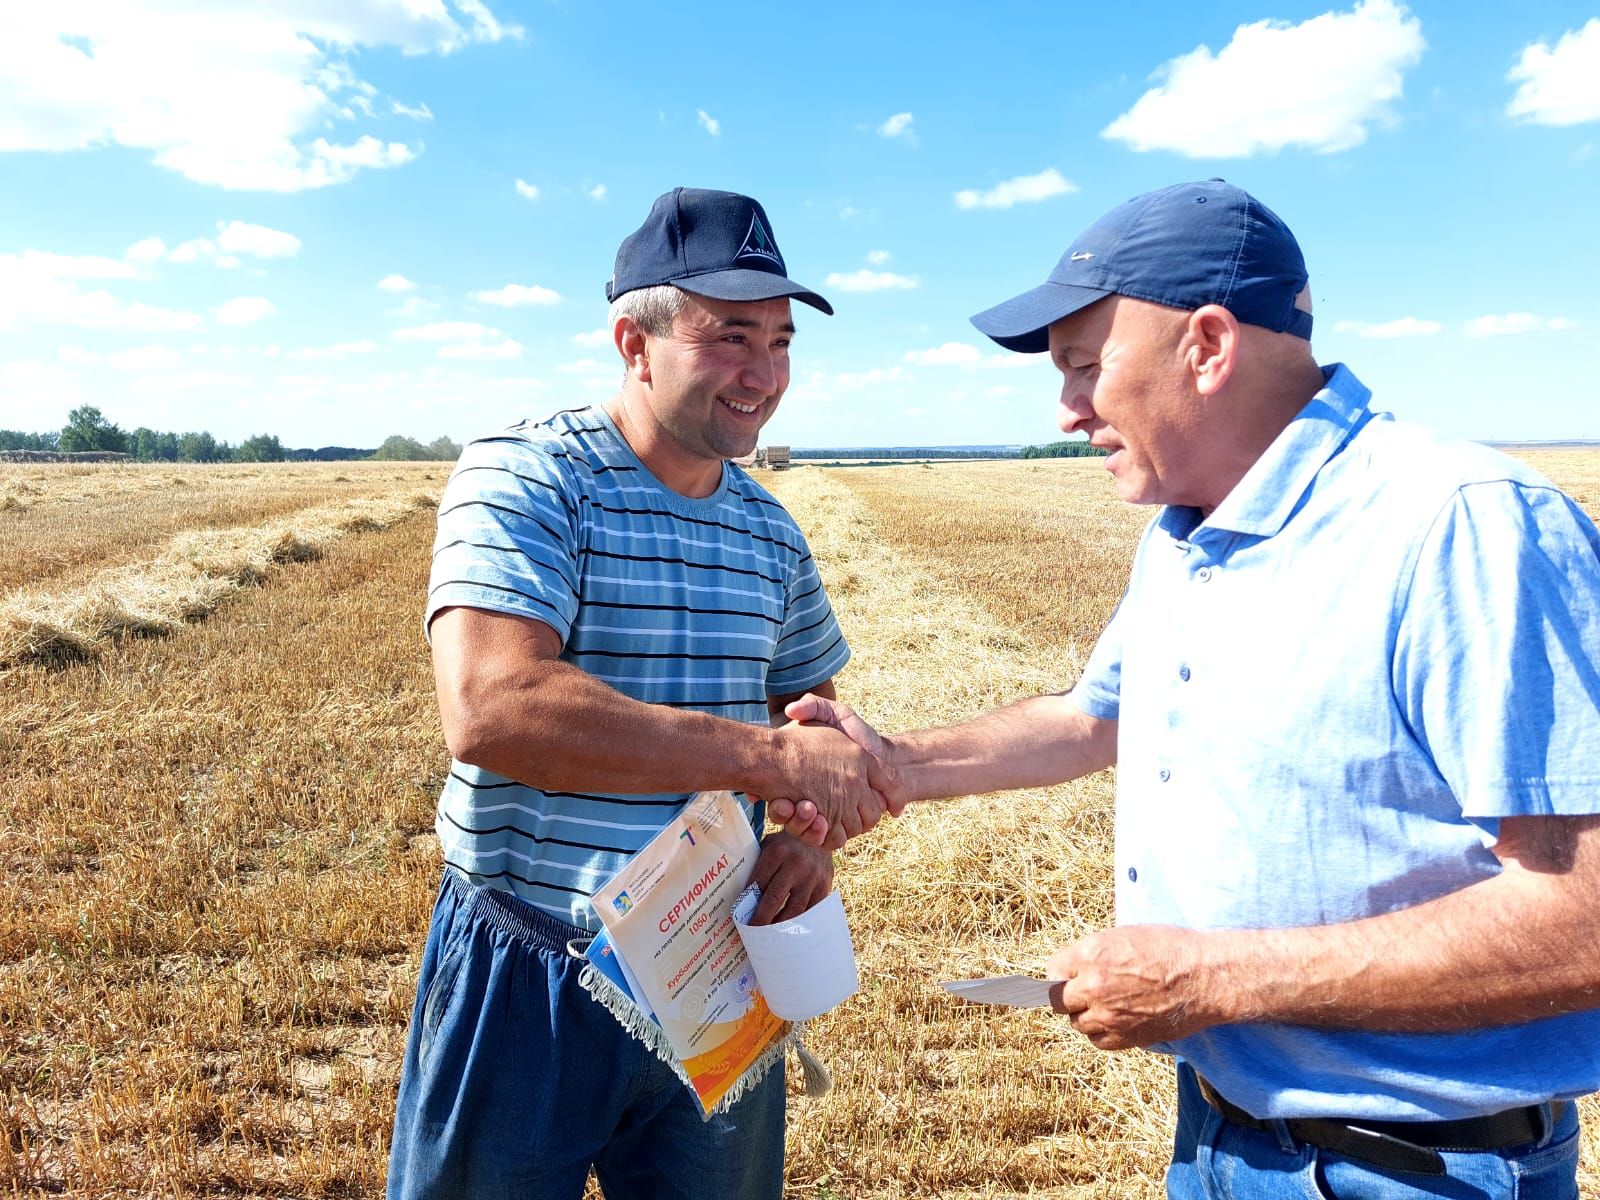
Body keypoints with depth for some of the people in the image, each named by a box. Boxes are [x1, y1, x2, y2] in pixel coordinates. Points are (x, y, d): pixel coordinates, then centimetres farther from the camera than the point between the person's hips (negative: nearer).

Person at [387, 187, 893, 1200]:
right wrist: (773, 757, -31)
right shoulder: (523, 480, -15)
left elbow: (813, 707, 15)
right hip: (528, 989, -5)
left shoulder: (769, 530, 5)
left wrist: (817, 834, -6)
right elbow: (487, 707, -29)